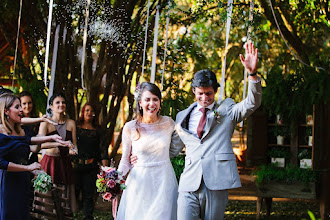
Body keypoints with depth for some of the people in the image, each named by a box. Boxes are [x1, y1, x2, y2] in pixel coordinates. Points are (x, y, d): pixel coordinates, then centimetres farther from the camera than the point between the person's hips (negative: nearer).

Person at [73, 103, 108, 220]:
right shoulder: (75, 127, 6)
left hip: (91, 167, 1)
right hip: (76, 165, -1)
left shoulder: (97, 131, 10)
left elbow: (103, 150, 5)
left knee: (88, 194, 3)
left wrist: (105, 167, -4)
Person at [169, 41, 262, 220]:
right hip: (189, 184, 2)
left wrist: (252, 73, -22)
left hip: (216, 183, -2)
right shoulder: (183, 117, 17)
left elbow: (252, 103, -7)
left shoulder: (226, 111, 10)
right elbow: (172, 150, 24)